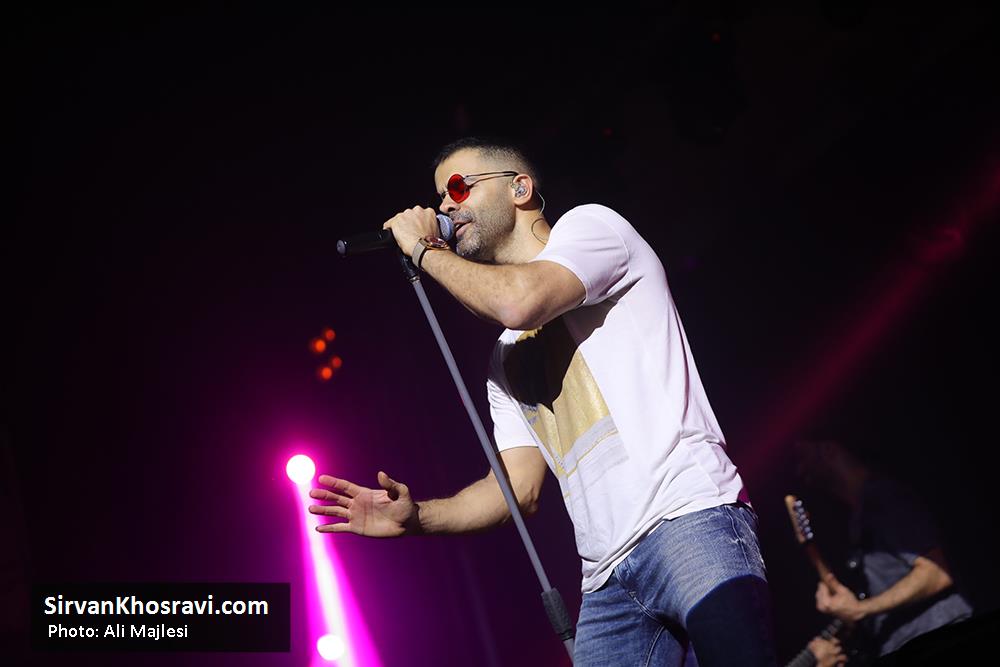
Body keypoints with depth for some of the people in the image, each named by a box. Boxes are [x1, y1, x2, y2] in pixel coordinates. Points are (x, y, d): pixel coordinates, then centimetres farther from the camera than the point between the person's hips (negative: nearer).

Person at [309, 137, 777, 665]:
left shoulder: (590, 224, 6)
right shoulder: (505, 357, 24)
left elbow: (521, 301, -16)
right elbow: (520, 486, 18)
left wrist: (424, 249, 2)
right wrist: (415, 516, 3)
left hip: (690, 519, -7)